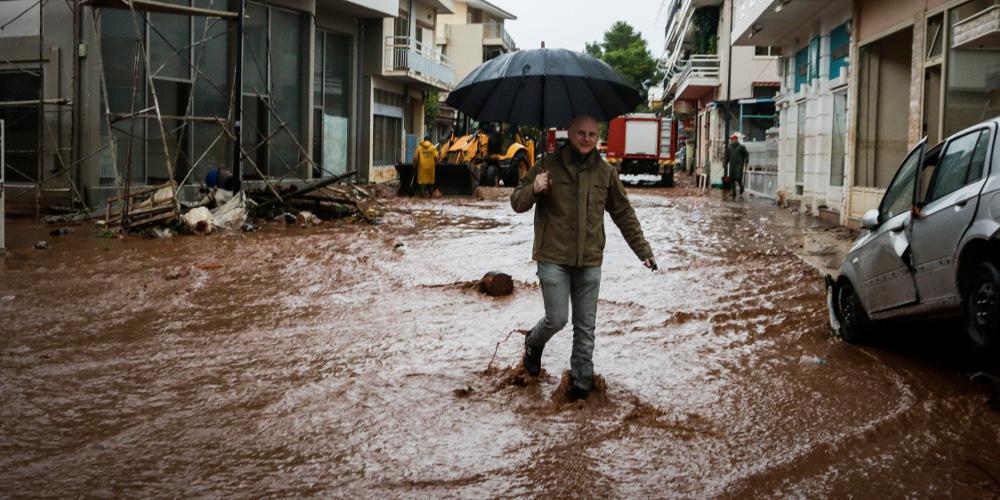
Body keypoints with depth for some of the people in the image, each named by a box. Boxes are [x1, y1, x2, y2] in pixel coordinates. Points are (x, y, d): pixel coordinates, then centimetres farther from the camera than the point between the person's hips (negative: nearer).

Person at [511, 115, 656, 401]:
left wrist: (643, 250, 9)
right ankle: (533, 345, 27)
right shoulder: (549, 166, -3)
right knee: (557, 319, -6)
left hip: (590, 261, 3)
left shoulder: (605, 172, 6)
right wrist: (533, 190, -22)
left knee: (585, 326, 8)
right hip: (553, 258, -3)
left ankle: (582, 378, 23)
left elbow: (624, 215, 13)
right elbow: (517, 203, 0)